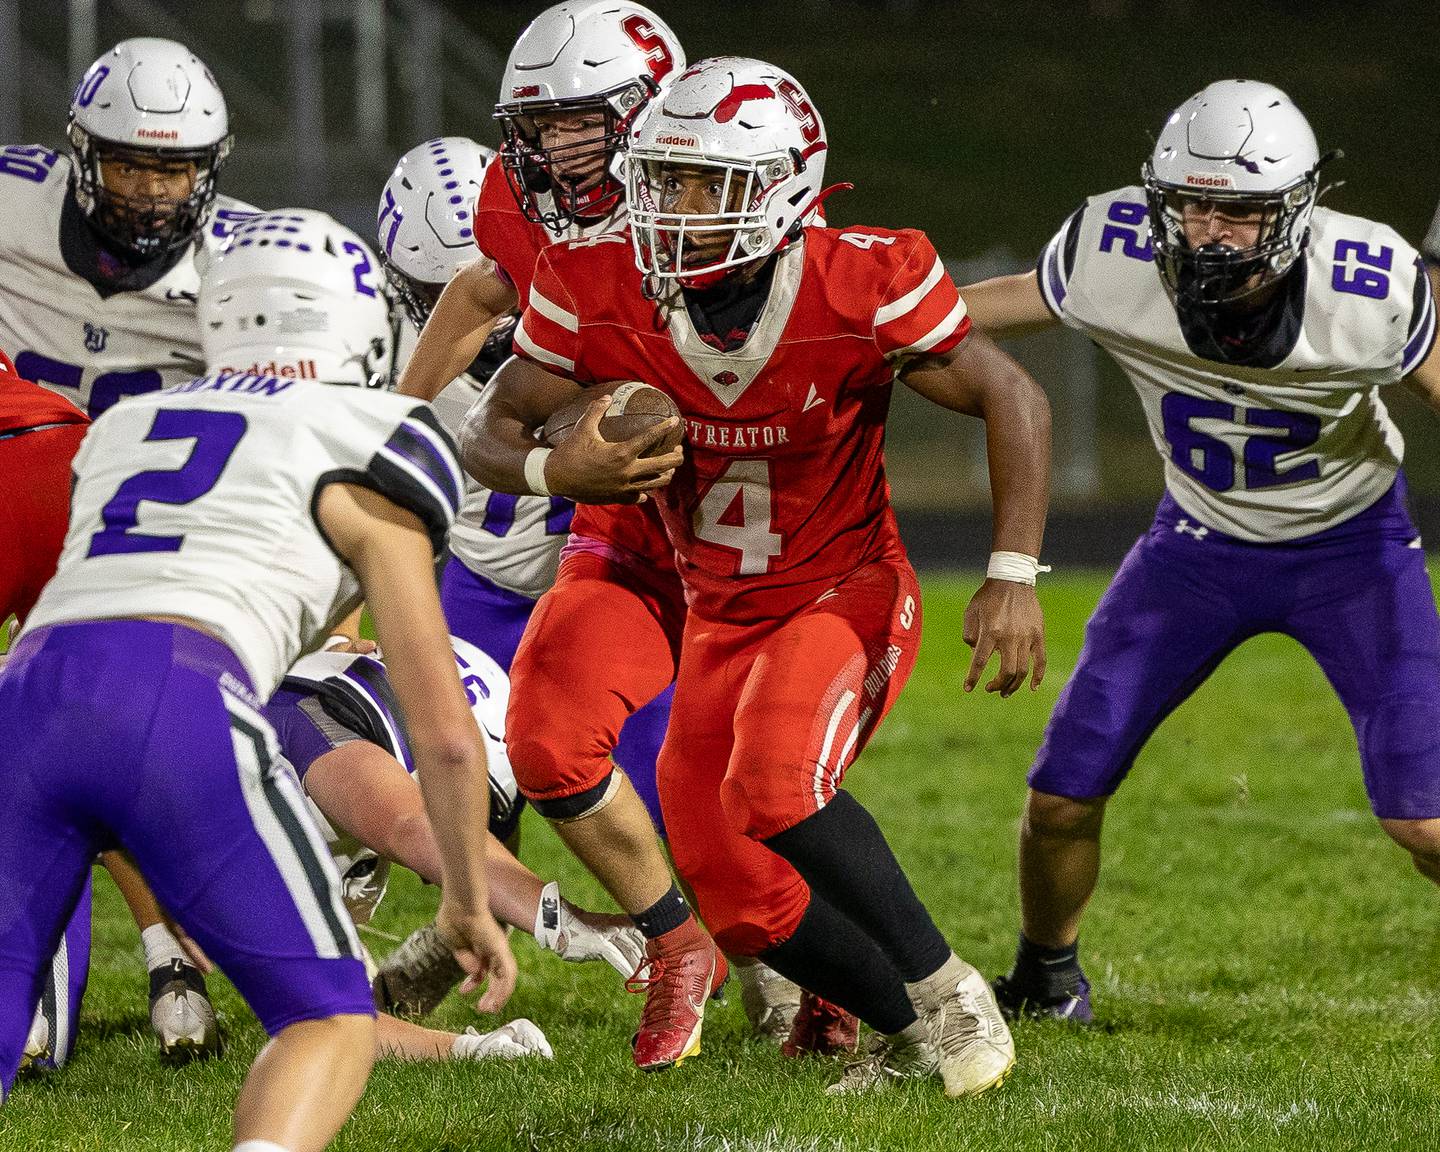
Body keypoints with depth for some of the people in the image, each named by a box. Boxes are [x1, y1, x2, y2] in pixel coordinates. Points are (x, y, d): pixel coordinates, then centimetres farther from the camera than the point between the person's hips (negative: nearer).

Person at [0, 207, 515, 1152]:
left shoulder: (123, 427, 32)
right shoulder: (362, 459, 17)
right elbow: (445, 731, 16)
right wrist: (469, 900, 30)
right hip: (177, 712, -4)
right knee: (334, 1024, 10)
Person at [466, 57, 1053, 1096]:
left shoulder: (858, 290, -24)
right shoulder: (602, 298, -15)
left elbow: (1011, 398, -14)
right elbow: (492, 431, -5)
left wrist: (1014, 578, -23)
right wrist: (558, 470, -30)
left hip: (848, 590, -5)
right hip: (723, 615, 5)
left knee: (776, 786, -32)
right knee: (740, 898, -1)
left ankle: (947, 991, -15)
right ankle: (912, 1034, 22)